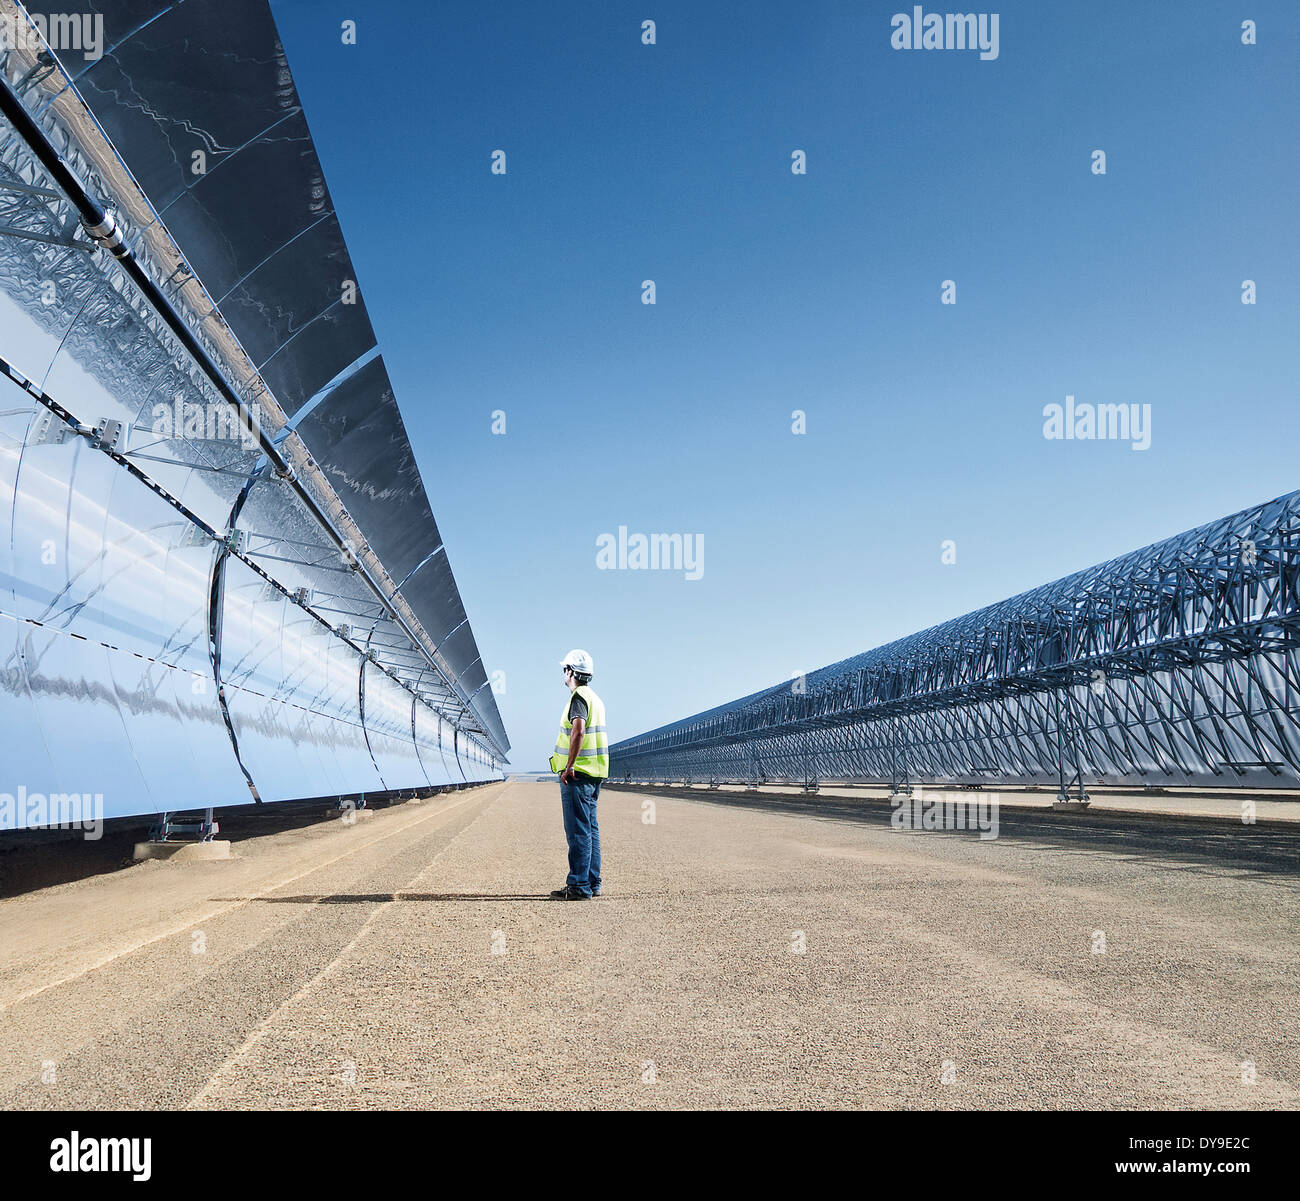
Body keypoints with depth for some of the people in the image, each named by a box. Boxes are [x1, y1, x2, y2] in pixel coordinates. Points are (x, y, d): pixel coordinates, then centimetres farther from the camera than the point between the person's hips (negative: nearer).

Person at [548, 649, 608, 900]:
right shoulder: (595, 698, 19)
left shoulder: (578, 696, -12)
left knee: (578, 830, -7)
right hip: (595, 774, 10)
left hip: (577, 774, -10)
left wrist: (569, 766, -24)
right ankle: (592, 883, 17)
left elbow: (578, 731, -25)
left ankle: (579, 886, -6)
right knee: (590, 828, 12)